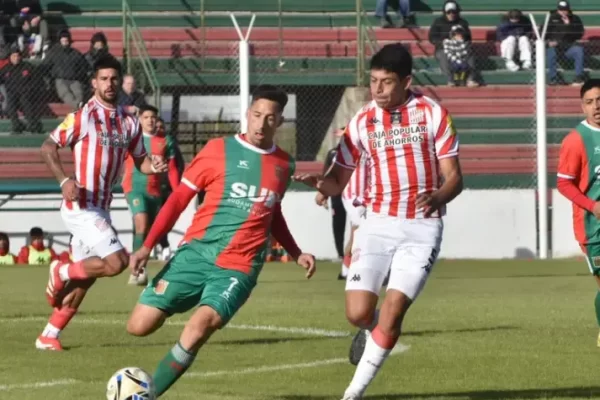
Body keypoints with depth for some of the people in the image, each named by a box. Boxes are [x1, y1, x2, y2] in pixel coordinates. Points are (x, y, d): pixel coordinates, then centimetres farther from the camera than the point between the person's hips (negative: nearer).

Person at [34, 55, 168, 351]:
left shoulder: (128, 123, 10)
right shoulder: (83, 116, -9)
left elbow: (140, 160, 17)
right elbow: (47, 147, -10)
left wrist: (153, 166, -7)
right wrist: (64, 180, -23)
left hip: (101, 209, 7)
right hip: (80, 207, -7)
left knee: (84, 279, 10)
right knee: (116, 261, -19)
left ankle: (49, 336, 19)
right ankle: (61, 272, 3)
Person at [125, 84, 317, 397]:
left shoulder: (284, 165, 11)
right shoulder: (219, 150, 1)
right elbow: (179, 198, 3)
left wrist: (296, 254, 22)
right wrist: (147, 246, -3)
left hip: (238, 267, 1)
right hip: (196, 253, 0)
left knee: (200, 326, -26)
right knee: (139, 325, -11)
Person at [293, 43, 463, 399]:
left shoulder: (433, 114, -3)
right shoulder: (362, 122, 2)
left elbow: (454, 176, -3)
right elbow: (338, 182, 3)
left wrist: (438, 197, -26)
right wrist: (318, 182, -21)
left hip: (423, 227, -2)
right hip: (378, 223, 2)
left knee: (392, 312, -12)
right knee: (358, 312, -10)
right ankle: (374, 331, 29)